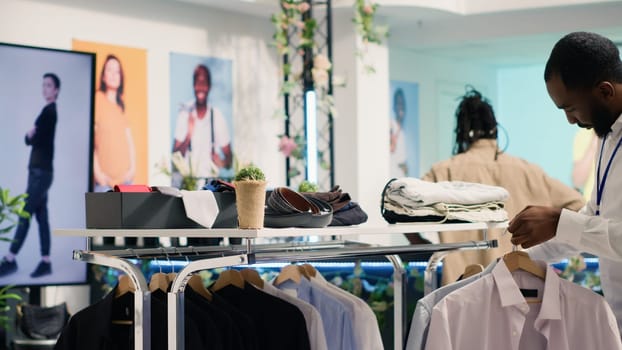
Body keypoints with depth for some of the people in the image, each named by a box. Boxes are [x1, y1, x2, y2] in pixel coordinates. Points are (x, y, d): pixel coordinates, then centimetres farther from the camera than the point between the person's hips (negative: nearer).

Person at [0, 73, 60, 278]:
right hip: (39, 171, 9)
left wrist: (31, 136, 4)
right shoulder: (47, 112, 18)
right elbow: (30, 139, 11)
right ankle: (46, 262, 7)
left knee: (25, 214, -9)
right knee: (41, 216, 7)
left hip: (42, 172, -9)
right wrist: (30, 135, -9)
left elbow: (36, 139, -16)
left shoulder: (50, 111, -10)